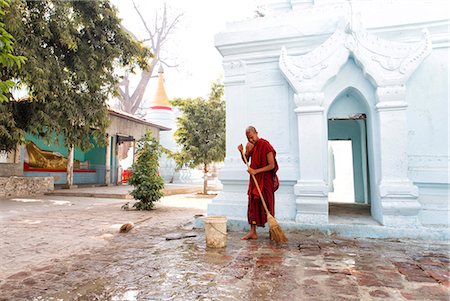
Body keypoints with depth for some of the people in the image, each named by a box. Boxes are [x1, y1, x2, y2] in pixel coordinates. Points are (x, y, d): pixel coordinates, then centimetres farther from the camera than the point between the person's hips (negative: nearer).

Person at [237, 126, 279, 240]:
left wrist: (256, 171, -22)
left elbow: (272, 165, -18)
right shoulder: (250, 146, 7)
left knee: (267, 204, 2)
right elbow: (246, 161, 15)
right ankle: (252, 232, 10)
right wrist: (242, 152, -3)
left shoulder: (265, 145, -16)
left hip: (265, 179, -6)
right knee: (253, 204, 4)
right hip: (255, 179, 6)